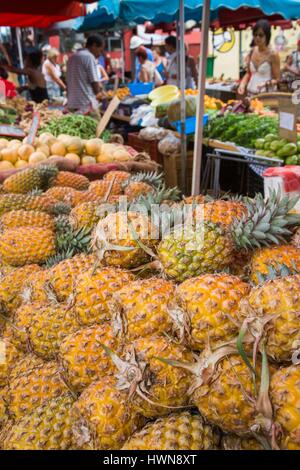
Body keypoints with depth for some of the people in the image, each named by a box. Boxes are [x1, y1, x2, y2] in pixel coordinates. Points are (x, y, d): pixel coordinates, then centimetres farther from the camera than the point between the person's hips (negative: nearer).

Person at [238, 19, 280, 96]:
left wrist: (266, 84, -26)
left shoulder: (273, 54, -9)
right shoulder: (252, 52, 6)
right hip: (251, 94, 5)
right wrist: (243, 84, -2)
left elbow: (277, 79, -7)